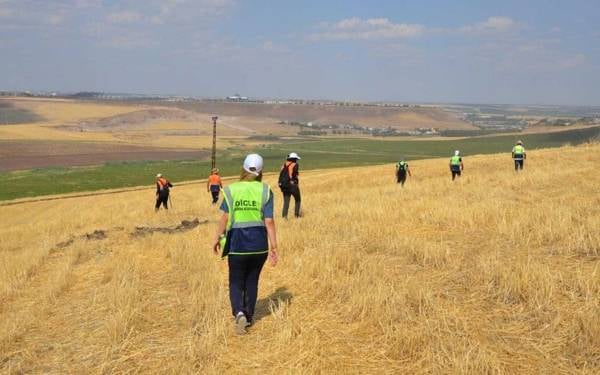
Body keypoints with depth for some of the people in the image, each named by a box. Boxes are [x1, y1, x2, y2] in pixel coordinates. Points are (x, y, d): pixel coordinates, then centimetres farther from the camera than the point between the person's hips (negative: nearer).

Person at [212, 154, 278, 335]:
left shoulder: (232, 190, -6)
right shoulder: (265, 191, -5)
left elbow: (225, 218, -6)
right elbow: (269, 221, -8)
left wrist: (217, 238, 8)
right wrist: (274, 247, -3)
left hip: (237, 242, -1)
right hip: (259, 243, 1)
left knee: (236, 282, 10)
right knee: (252, 281, 19)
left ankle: (239, 313, -13)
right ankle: (249, 317, 28)